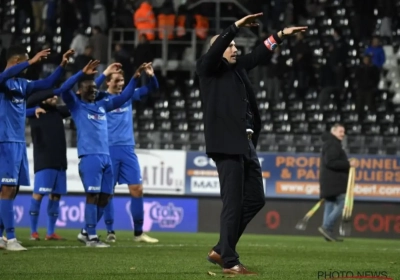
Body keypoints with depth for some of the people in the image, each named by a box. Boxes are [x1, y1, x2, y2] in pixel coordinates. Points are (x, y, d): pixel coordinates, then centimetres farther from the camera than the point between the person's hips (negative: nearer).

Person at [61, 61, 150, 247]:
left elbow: (124, 97, 26)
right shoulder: (76, 105, 4)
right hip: (89, 156, -7)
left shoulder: (102, 105, 21)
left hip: (106, 156, 7)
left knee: (104, 197, 6)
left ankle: (86, 232, 18)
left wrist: (135, 78, 16)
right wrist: (82, 73, -20)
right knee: (93, 195, -11)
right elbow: (64, 90, -13)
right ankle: (91, 237, -9)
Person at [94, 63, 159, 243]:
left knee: (137, 189, -1)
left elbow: (151, 88, 10)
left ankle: (139, 232, 6)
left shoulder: (128, 96, 11)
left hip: (128, 149, 4)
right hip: (108, 149, -4)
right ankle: (110, 231, 5)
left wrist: (151, 75, -11)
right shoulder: (101, 99, 0)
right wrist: (104, 74, -28)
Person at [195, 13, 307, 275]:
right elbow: (215, 50, -18)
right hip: (227, 145, -9)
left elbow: (258, 54, 30)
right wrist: (237, 26, -21)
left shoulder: (237, 67, 20)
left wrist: (281, 35, 28)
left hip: (246, 145, 9)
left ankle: (222, 250, 19)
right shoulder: (208, 68, 0)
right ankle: (229, 261, -1)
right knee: (233, 204, -8)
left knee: (255, 199, 11)